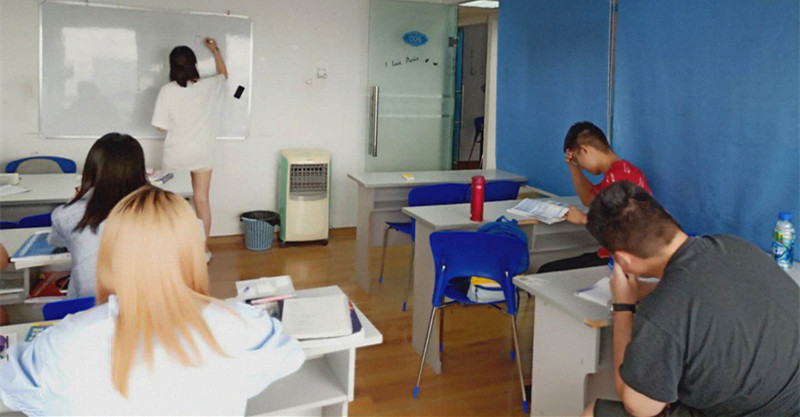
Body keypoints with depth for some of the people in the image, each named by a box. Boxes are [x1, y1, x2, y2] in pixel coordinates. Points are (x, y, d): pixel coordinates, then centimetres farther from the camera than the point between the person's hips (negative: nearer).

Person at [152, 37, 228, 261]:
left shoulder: (167, 91, -13)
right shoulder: (207, 87, -8)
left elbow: (161, 126, -9)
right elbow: (224, 74, 15)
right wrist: (215, 50, 26)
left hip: (175, 156, -1)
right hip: (202, 153, 1)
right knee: (202, 199, 9)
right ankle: (203, 248, 18)